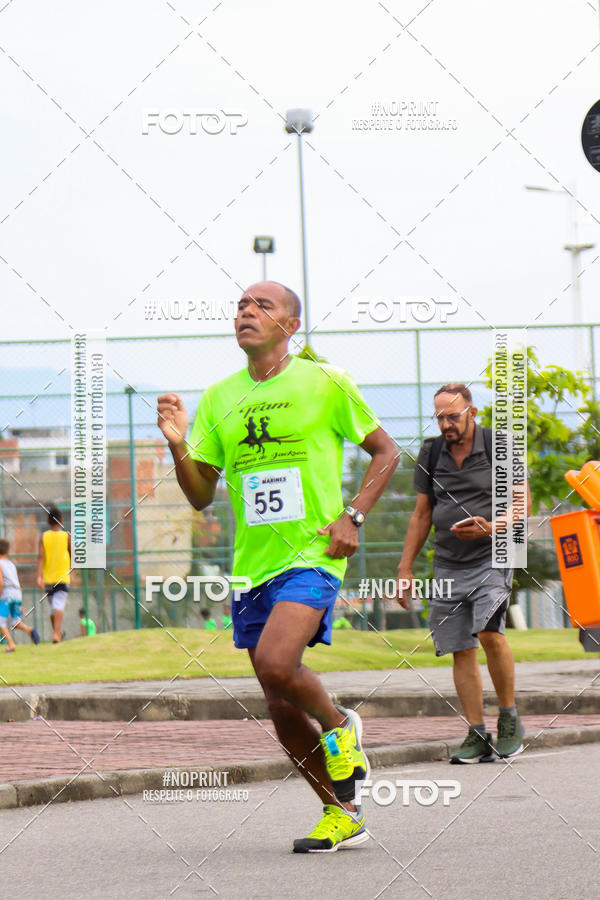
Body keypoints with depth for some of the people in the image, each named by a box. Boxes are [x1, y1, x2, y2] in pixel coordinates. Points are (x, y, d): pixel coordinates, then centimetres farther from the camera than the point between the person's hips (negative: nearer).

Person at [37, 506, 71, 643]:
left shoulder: (43, 537, 1)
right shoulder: (66, 537, -2)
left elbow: (40, 557, -9)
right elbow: (73, 556, 4)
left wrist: (39, 576, -13)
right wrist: (71, 569, 23)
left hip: (48, 579, 3)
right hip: (63, 577, -2)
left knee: (53, 607, 16)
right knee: (59, 606, -10)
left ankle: (57, 633, 31)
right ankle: (56, 634, -25)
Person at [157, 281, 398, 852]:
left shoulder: (324, 383, -1)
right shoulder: (218, 398, 10)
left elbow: (385, 452, 7)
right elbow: (201, 495, 10)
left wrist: (353, 516, -7)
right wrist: (178, 445, -8)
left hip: (312, 554, -5)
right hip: (252, 565, 5)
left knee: (275, 663, -28)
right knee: (280, 707, 6)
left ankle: (339, 724, 3)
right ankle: (341, 814, 23)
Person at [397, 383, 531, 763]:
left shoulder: (498, 446, -2)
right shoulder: (430, 453, 8)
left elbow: (522, 501, -2)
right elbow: (422, 514, 14)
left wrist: (491, 527, -21)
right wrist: (405, 568, 11)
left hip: (491, 557, -4)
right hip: (448, 565, 4)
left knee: (489, 631, -23)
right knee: (461, 650, 0)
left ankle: (509, 718, -6)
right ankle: (478, 736, 5)